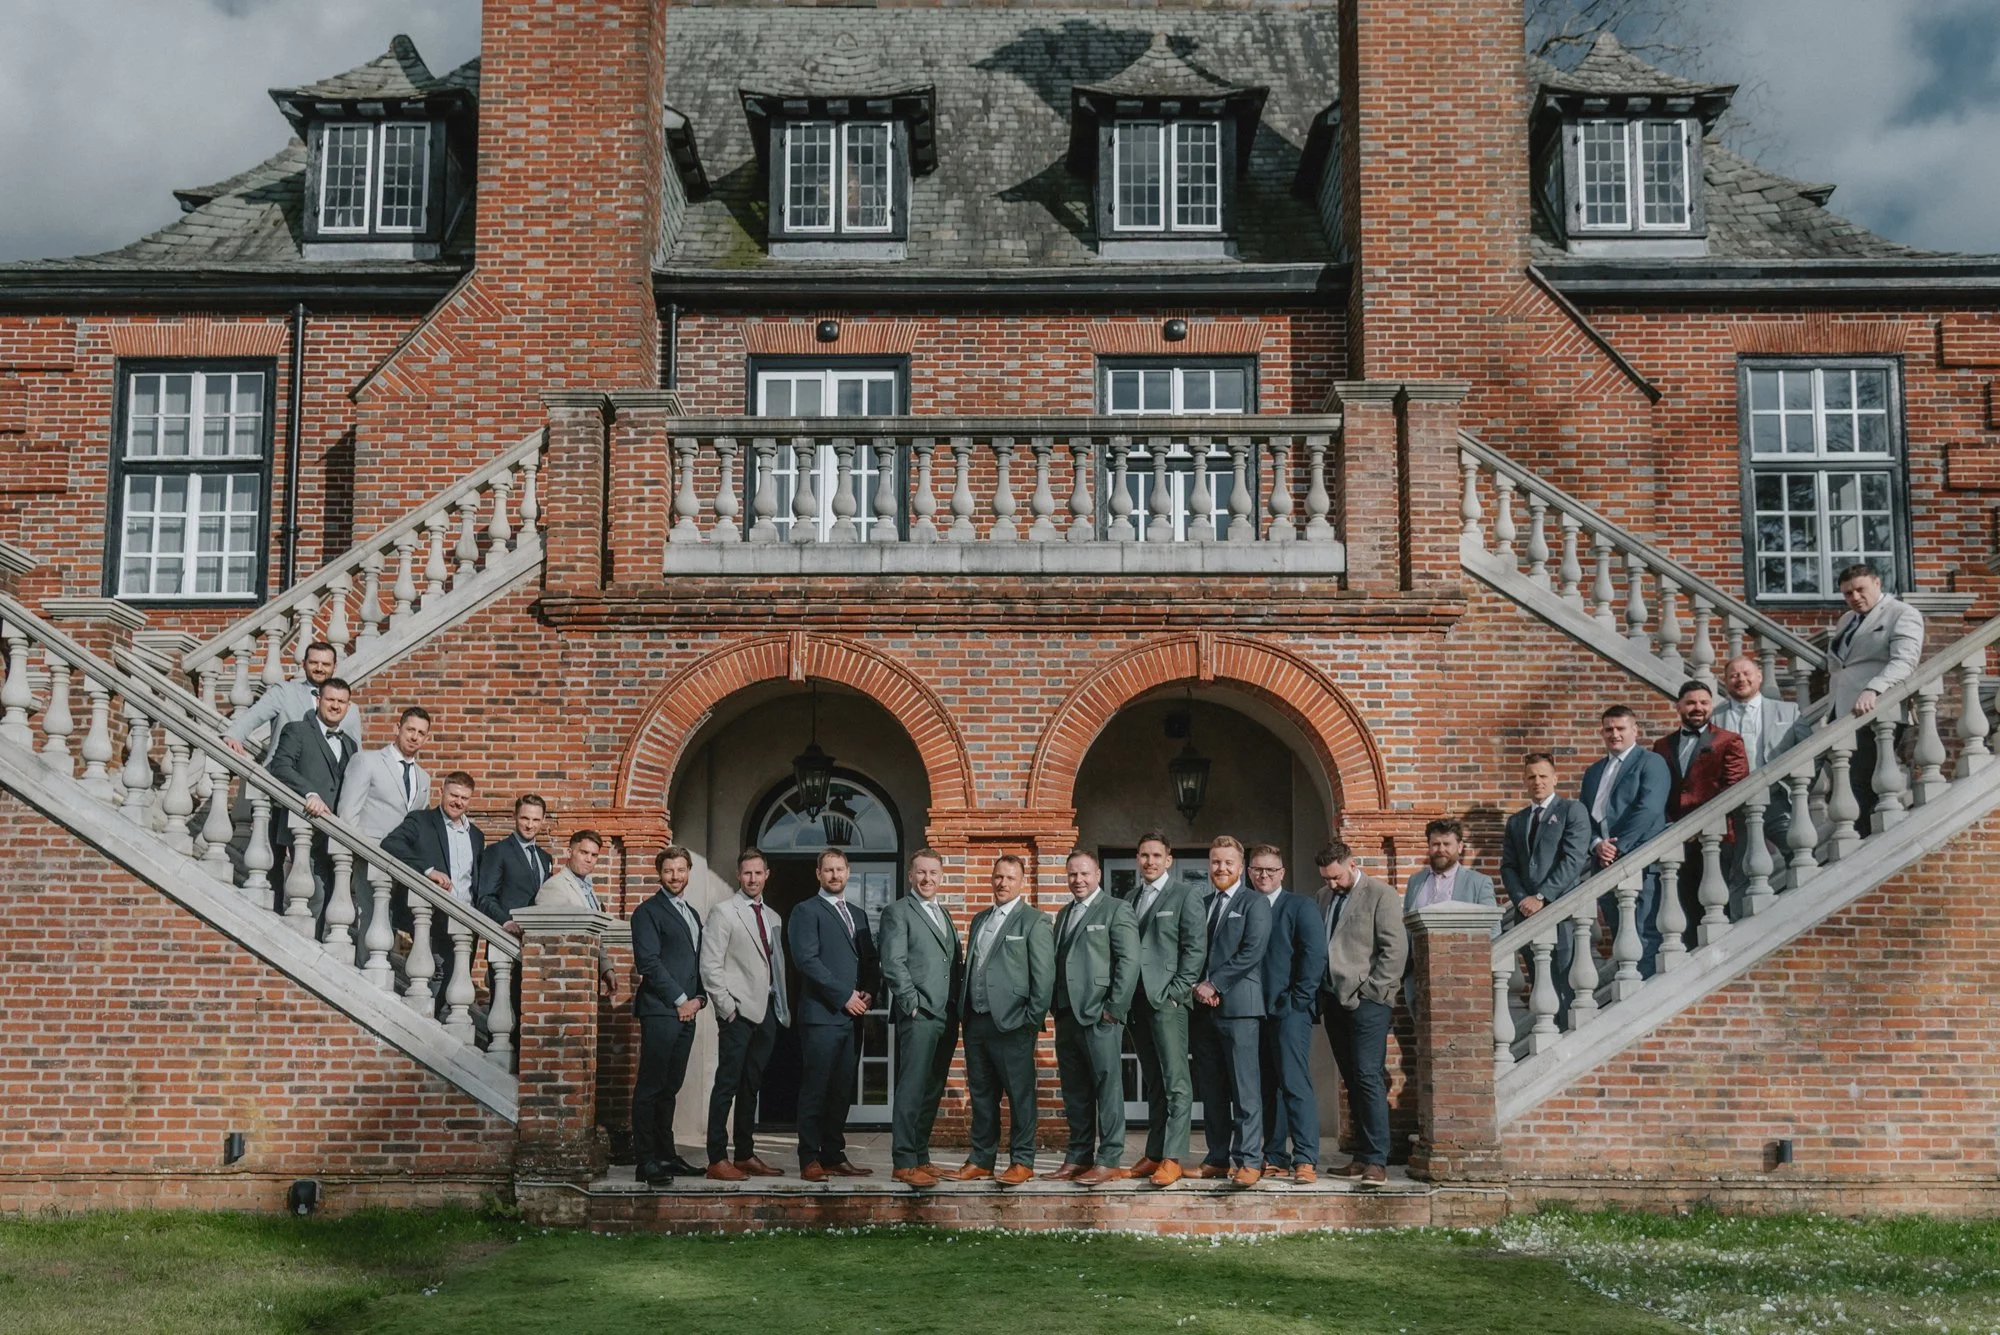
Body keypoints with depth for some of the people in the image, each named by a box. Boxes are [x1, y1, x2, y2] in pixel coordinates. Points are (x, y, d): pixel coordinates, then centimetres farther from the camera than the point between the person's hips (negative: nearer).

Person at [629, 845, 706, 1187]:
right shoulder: (648, 912, -3)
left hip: (686, 1012, 7)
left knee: (669, 1087, 12)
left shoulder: (692, 914, 21)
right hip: (659, 1011, -7)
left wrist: (699, 998, 5)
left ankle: (665, 1153, 17)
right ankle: (646, 1161, -5)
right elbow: (649, 962, -12)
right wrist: (679, 1000, -11)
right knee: (650, 1088, -6)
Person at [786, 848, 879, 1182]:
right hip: (822, 1014, -6)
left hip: (852, 1016, 6)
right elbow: (807, 959, -12)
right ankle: (810, 1160, -1)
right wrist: (844, 995, -13)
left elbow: (869, 960, 21)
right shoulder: (807, 911, -1)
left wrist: (869, 993, 1)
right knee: (815, 1089, -5)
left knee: (842, 1090, 8)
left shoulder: (858, 915, 21)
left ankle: (834, 1156, 13)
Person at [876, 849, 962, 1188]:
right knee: (911, 1090, -8)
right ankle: (904, 1163, -6)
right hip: (918, 1016, -7)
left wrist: (959, 1006, 8)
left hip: (946, 1017, 7)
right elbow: (893, 964, -10)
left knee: (932, 1091, 10)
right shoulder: (898, 912, -2)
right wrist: (913, 1005, -14)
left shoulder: (944, 914, 20)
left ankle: (921, 1157, 16)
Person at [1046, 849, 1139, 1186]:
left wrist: (1115, 1008, -13)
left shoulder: (1116, 910, -2)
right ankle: (1078, 1157, 17)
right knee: (1074, 1091, 10)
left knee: (1107, 1087, -4)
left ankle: (1108, 1161, -1)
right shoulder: (1064, 914, 20)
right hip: (1067, 1015, 7)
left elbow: (1129, 962, -9)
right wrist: (1056, 1008, 11)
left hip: (1100, 1016, -7)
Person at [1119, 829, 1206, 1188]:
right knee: (1152, 1083, 10)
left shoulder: (1184, 895, 0)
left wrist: (1176, 990, -11)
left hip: (1167, 999, -6)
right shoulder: (1130, 899, 17)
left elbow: (1196, 947, -6)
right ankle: (1154, 1154, 12)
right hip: (1137, 1000, 6)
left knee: (1176, 1081, -8)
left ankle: (1173, 1158, -10)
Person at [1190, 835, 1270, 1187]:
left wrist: (1215, 985, -11)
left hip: (1238, 1005, -5)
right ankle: (1217, 1158, 12)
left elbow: (1251, 952, -9)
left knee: (1244, 1088, -6)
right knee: (1210, 1089, 7)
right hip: (1203, 1008, 6)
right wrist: (1199, 988, -3)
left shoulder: (1254, 904, 2)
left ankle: (1249, 1160, -4)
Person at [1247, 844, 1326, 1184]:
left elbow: (1315, 954, -6)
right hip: (1255, 1010, 5)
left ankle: (1305, 1160, -10)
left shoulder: (1300, 907, 2)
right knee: (1266, 1088, 6)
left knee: (1295, 1084, -10)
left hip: (1289, 1009, -5)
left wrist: (1298, 998, -11)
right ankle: (1275, 1157, 11)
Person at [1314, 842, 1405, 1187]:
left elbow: (1395, 948, -8)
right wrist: (1320, 995, 9)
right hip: (1334, 999, 6)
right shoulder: (1325, 896, 16)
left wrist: (1371, 991, -11)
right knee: (1352, 1081, 8)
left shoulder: (1380, 894, -3)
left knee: (1368, 1077, -11)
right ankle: (1362, 1156, 11)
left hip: (1366, 1000, -6)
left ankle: (1376, 1162, -11)